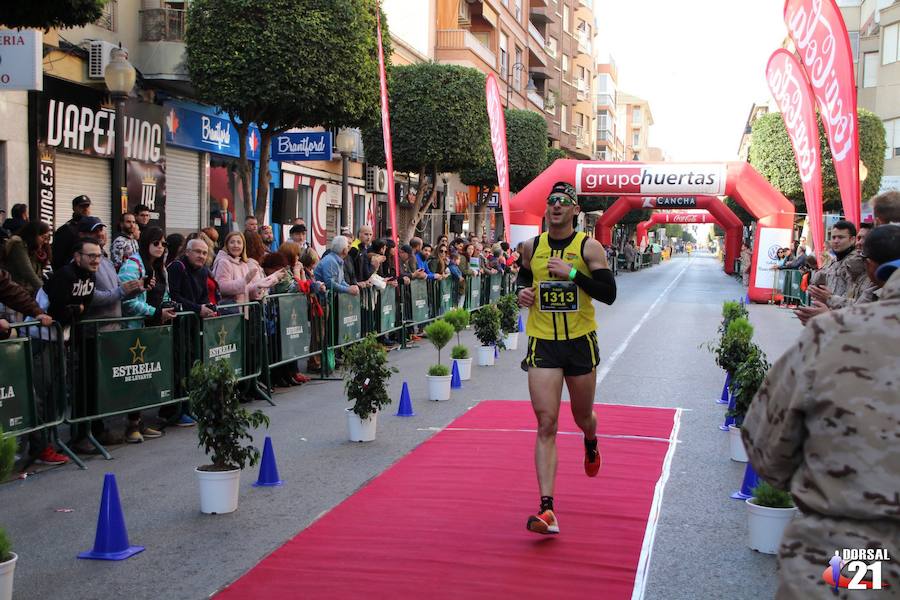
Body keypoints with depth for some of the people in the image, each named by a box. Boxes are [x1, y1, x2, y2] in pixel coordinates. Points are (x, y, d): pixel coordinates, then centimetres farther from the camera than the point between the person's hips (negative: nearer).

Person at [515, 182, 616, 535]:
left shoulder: (589, 247, -5)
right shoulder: (532, 247, 4)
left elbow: (609, 294, -12)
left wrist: (572, 272, -22)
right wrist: (522, 290, 1)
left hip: (580, 341, -1)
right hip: (542, 343, 1)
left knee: (582, 416, 18)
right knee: (546, 425, -10)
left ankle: (591, 445, 58)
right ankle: (547, 510, -13)